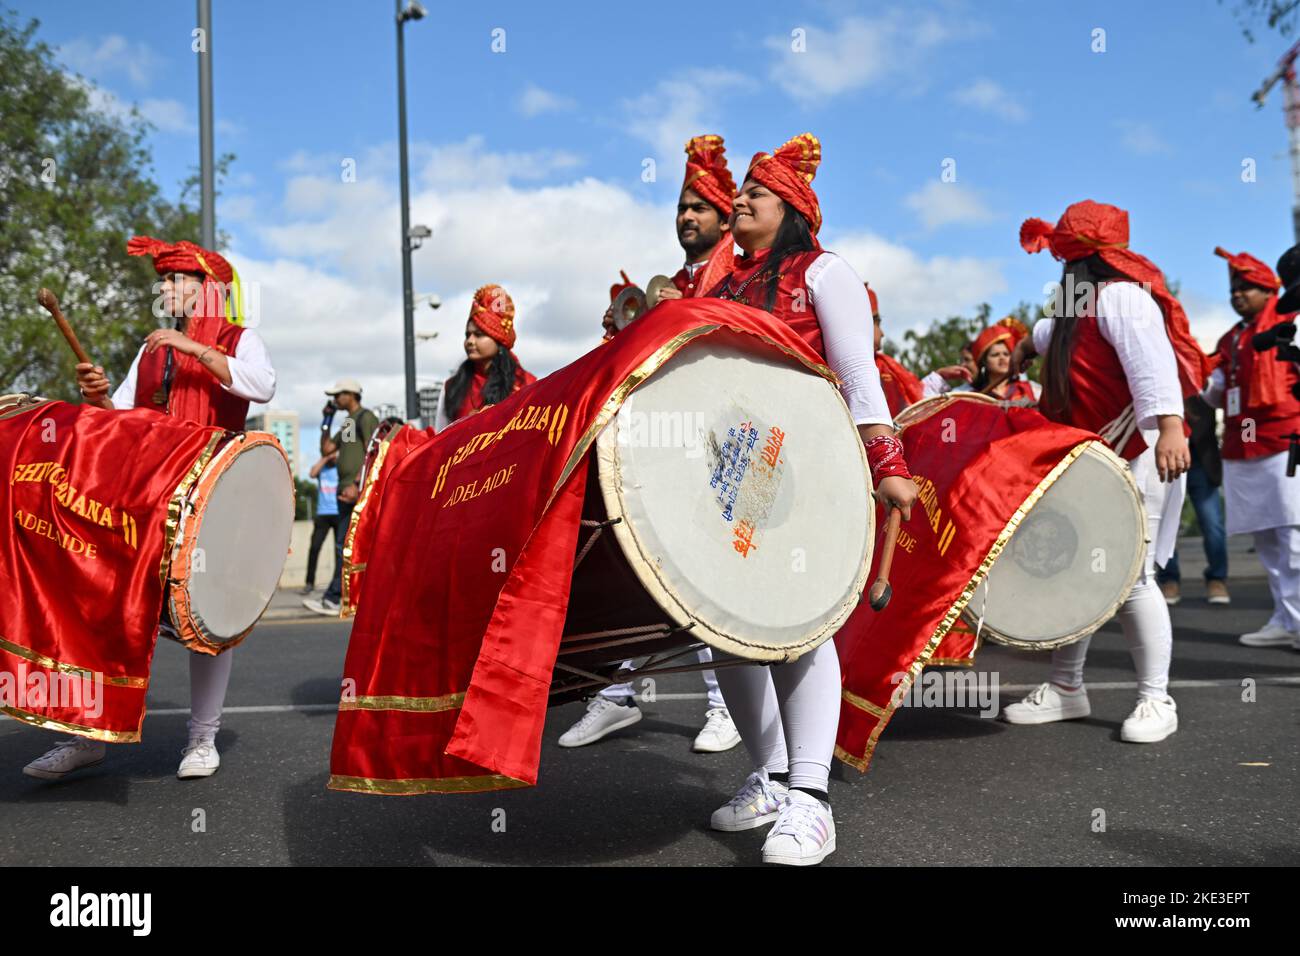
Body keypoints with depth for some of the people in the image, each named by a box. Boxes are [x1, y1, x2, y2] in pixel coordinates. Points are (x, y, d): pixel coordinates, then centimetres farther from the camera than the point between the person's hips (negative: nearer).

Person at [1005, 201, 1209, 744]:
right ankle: (1066, 688, 19)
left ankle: (1155, 700, 1)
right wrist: (1028, 345, 58)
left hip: (1134, 458, -10)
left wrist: (1171, 428, -39)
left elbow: (1153, 362, -28)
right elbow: (1051, 332, 42)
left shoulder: (1121, 295, -13)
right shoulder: (1082, 304, 18)